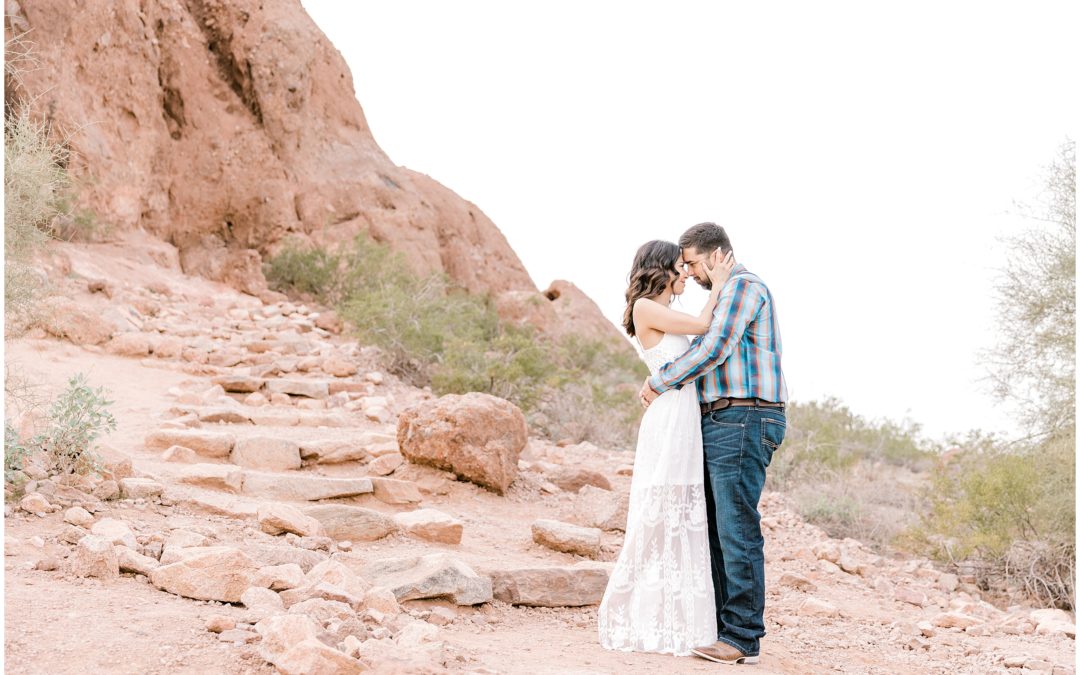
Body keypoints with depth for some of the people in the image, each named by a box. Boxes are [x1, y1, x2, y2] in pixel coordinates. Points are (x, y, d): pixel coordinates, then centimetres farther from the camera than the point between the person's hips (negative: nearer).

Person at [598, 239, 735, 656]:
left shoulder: (667, 316, 21)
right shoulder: (644, 308, -5)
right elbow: (702, 326, -4)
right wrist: (717, 284, 7)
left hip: (688, 423, 9)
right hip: (667, 422, -9)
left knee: (682, 522, 8)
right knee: (658, 519, -5)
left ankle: (673, 621, 13)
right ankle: (638, 623, 2)